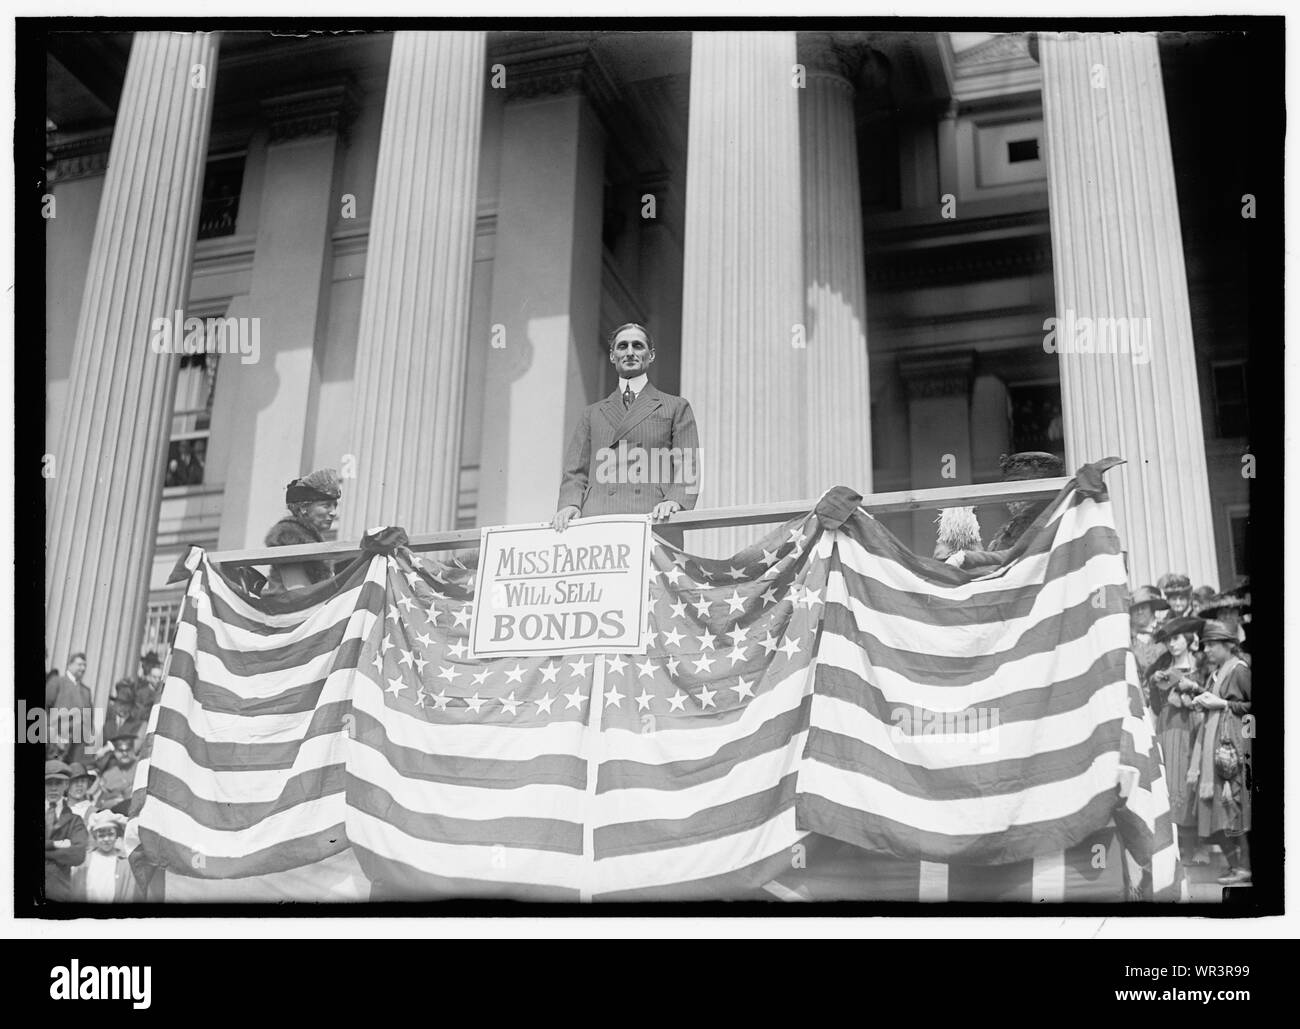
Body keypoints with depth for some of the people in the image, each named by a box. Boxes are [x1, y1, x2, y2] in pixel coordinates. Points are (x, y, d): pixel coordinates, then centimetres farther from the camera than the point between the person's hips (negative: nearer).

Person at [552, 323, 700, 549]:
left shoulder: (676, 408, 18)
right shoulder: (592, 414, 25)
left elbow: (688, 469, 8)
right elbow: (575, 472, 18)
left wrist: (674, 501, -12)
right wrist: (570, 505, -3)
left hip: (654, 528, -2)